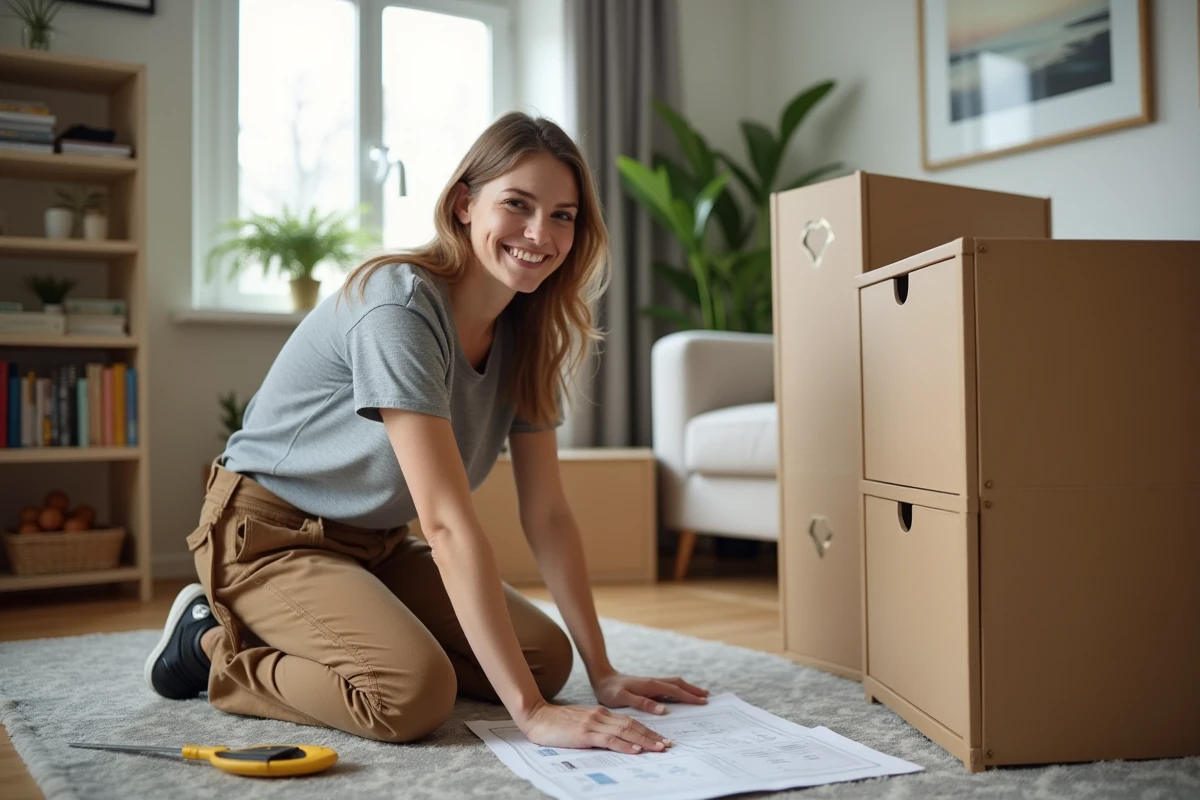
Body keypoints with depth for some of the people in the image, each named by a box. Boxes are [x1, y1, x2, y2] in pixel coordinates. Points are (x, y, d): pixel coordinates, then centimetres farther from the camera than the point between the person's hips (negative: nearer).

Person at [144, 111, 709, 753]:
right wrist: (530, 713, -35)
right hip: (269, 533, -8)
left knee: (547, 658, -3)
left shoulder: (524, 334, -3)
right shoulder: (399, 305, -28)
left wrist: (602, 673, -6)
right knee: (415, 695, -29)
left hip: (375, 542, 8)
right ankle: (215, 641, -2)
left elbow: (547, 514, -2)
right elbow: (447, 521, -34)